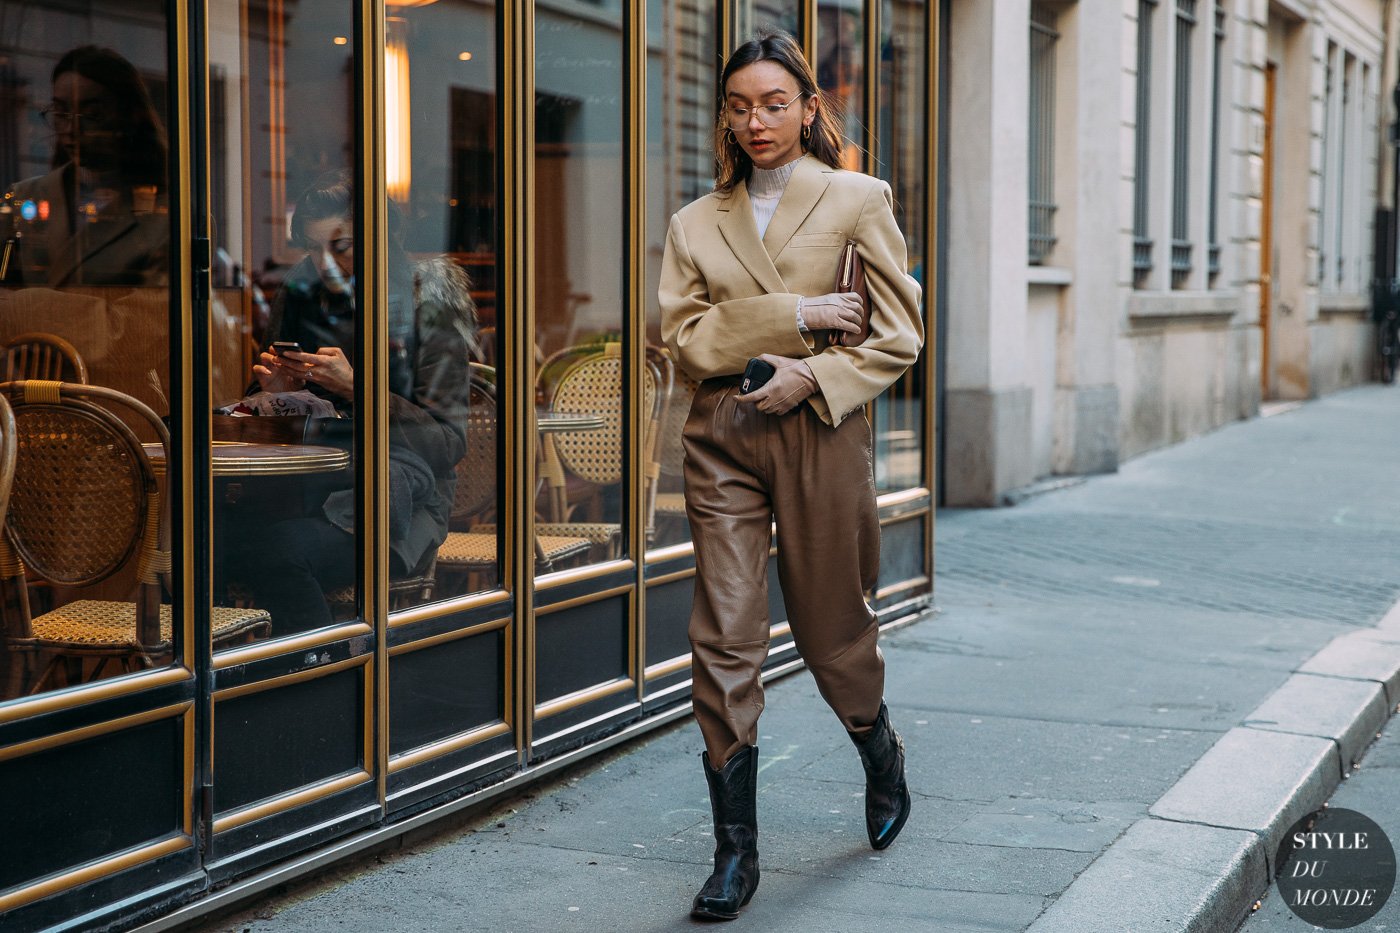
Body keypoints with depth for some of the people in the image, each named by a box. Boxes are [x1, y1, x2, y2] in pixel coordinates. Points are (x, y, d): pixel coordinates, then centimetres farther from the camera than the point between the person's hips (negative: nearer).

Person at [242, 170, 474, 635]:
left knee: (278, 548, -34)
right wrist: (277, 391, -3)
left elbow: (449, 441, -8)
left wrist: (355, 388, -17)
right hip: (310, 481, 5)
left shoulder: (426, 298, -3)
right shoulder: (300, 294, 12)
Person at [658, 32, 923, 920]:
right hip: (722, 438, 2)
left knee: (831, 629, 9)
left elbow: (900, 336, -1)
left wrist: (812, 375, -14)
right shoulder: (696, 222, 10)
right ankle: (736, 848, 3)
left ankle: (883, 755, 41)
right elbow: (685, 333, -2)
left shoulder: (857, 200, 2)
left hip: (820, 434, -2)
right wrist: (791, 319, -12)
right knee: (725, 640, -4)